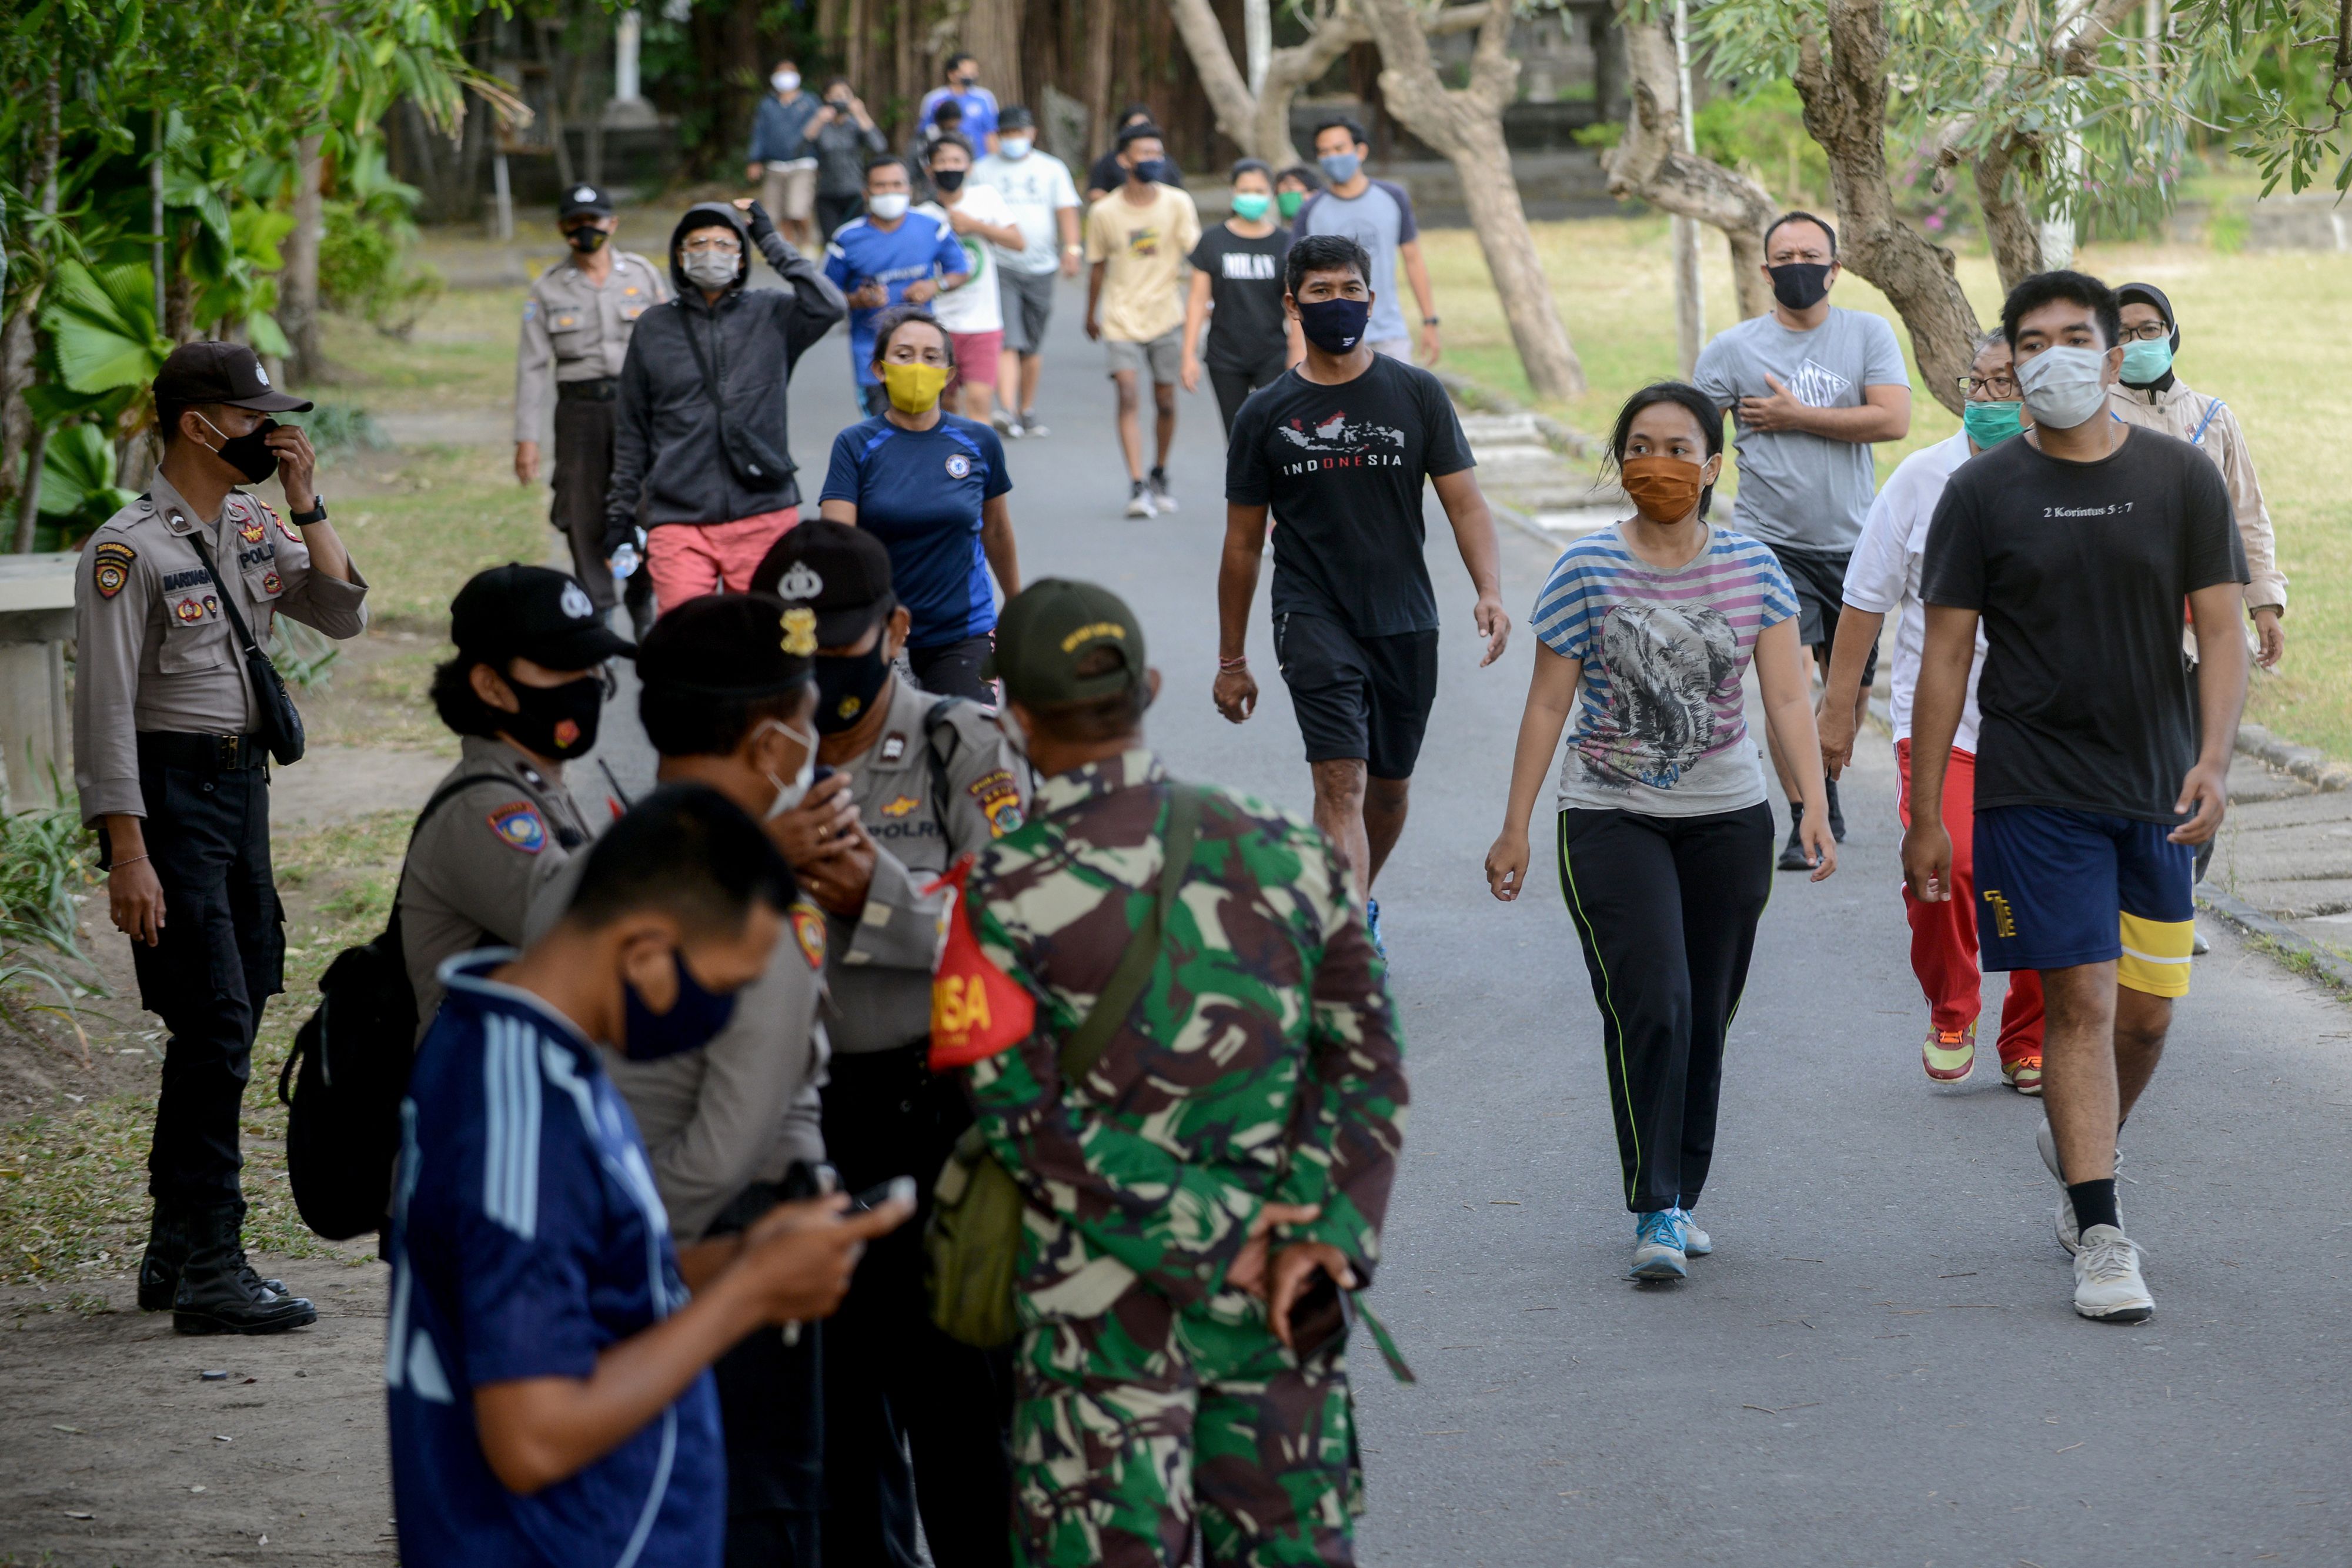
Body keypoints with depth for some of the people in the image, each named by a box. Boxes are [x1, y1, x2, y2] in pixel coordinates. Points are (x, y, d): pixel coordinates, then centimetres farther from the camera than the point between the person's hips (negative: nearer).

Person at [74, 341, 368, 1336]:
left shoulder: (254, 532, 10)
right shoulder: (130, 551, -13)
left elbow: (344, 615, 8)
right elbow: (106, 709, -15)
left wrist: (305, 504, -2)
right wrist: (127, 855, -20)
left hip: (242, 783, 8)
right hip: (170, 794, -8)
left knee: (230, 1018, 12)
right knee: (215, 1022, -12)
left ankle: (172, 1253, 23)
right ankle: (208, 1272, -9)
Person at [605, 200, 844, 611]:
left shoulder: (772, 315, 7)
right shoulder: (653, 330, 10)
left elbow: (829, 307, -14)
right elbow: (633, 433, 16)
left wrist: (771, 241, -6)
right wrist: (620, 512, 14)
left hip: (762, 515, 0)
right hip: (679, 521, 0)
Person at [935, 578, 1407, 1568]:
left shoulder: (1006, 896, -10)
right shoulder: (1283, 854, 1)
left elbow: (1026, 1111, -15)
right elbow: (1365, 1059, -2)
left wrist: (1218, 1239, -12)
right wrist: (1326, 1236, -8)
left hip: (1104, 1309, -3)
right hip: (1282, 1300, 3)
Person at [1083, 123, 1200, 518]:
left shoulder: (1178, 204, -3)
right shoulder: (1104, 212, -2)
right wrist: (1091, 315, 21)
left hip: (1165, 315, 1)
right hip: (1122, 318, -1)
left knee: (1165, 400, 8)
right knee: (1129, 396, -14)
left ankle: (1159, 477, 29)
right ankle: (1137, 487, -17)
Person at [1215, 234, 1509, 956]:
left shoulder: (1416, 394, 3)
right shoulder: (1266, 415, 2)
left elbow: (1464, 502, -1)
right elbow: (1243, 544, 9)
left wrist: (1489, 592, -19)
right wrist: (1231, 660, 11)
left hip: (1405, 621, 2)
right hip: (1314, 618, -2)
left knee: (1390, 784, 14)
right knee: (1340, 778, -17)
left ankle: (1358, 904, 41)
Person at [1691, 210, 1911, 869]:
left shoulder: (1868, 334, 1)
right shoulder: (1732, 349, 0)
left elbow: (1893, 420, -12)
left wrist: (1794, 417, -13)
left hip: (1851, 542, 2)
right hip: (1771, 541, -2)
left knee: (1851, 687, 13)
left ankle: (1827, 783, 38)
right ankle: (1803, 820, -8)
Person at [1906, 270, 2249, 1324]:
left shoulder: (2182, 479, 2)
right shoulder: (1982, 493, -1)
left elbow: (2220, 632, -1)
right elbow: (1946, 656, 0)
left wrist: (2213, 760, -17)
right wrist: (1925, 816, -2)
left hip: (2158, 790, 2)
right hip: (2035, 790, -2)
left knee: (2146, 1013, 9)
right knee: (2080, 1000, -10)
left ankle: (2081, 1151, 38)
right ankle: (2101, 1238, -7)